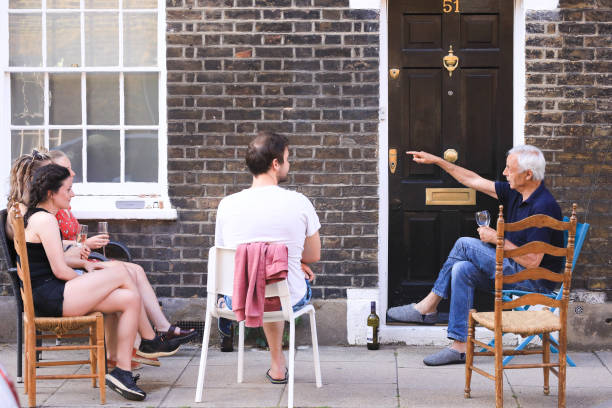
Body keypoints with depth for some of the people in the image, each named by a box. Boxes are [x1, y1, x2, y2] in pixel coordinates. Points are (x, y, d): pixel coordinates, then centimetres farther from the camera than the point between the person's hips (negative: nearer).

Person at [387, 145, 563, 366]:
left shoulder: (544, 206, -22)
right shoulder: (515, 193, 5)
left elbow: (533, 261, -25)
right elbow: (475, 181, 16)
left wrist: (497, 239, -17)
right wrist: (437, 161, 15)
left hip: (535, 280, -9)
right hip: (515, 272, 9)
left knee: (465, 245, -16)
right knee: (462, 270, -11)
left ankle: (428, 307, -5)